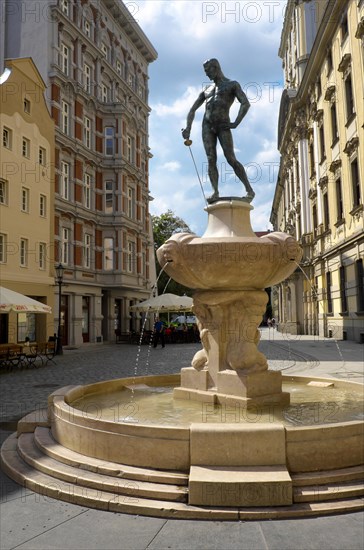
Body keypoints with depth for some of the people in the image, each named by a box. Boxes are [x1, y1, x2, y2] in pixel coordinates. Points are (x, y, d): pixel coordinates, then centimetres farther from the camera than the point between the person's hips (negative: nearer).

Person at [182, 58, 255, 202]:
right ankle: (215, 192, -17)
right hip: (207, 126, 5)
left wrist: (235, 123, -16)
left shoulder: (232, 85, 10)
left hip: (223, 126, -5)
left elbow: (246, 103, -4)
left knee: (231, 159, -14)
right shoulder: (206, 90, 24)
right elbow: (192, 110, 22)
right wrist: (188, 128, 5)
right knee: (211, 159, -10)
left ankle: (250, 191, -9)